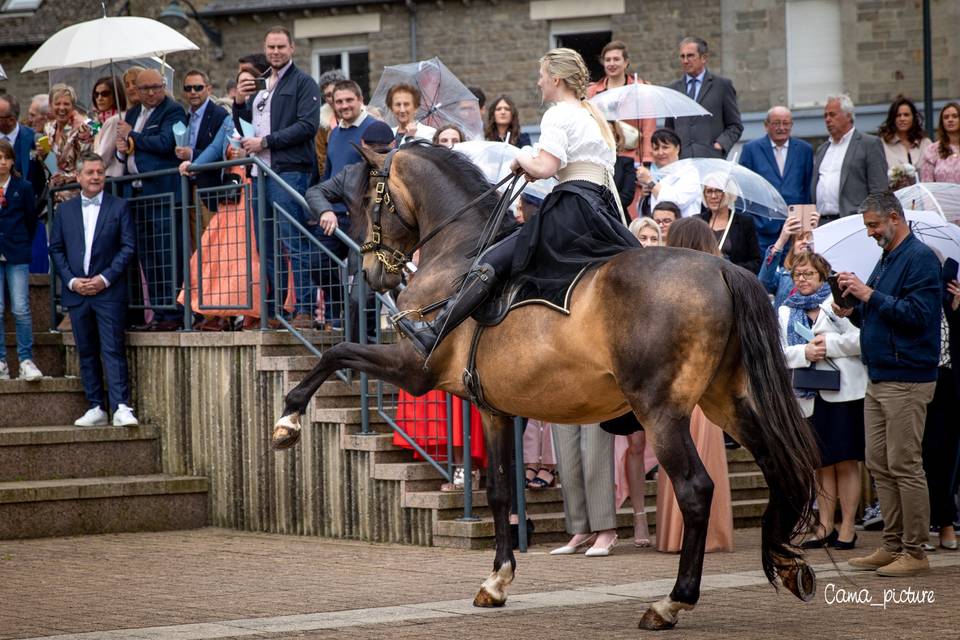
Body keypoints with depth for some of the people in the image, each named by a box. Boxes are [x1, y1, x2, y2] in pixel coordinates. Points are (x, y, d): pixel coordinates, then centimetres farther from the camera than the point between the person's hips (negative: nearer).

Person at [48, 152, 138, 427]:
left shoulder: (119, 207, 3)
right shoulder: (64, 210, 11)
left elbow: (128, 247, -2)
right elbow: (56, 249, 10)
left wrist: (105, 278, -11)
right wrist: (71, 280, -4)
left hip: (109, 292, -4)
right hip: (76, 291, 4)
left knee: (113, 350, -10)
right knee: (87, 352, 6)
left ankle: (121, 408, -15)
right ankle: (96, 408, 10)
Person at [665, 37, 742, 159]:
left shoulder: (722, 85, 7)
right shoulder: (674, 89, 18)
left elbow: (735, 126, 7)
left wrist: (721, 144, -9)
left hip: (710, 158, -3)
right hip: (680, 158, 3)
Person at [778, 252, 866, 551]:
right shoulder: (785, 312, 15)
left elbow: (861, 338, -8)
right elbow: (780, 353, 6)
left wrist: (830, 344, -13)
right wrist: (804, 352, -10)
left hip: (843, 391, -4)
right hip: (809, 395, 4)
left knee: (846, 461, -2)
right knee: (821, 462, 7)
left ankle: (847, 526, 1)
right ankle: (825, 526, 12)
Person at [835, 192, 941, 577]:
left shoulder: (919, 259, -11)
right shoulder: (886, 260, 18)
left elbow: (917, 315, -21)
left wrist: (870, 296, -19)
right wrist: (852, 311, 6)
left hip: (906, 381, -10)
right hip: (878, 380, 10)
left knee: (904, 466, -8)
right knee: (879, 465, 10)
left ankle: (915, 552, -4)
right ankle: (893, 546, 15)